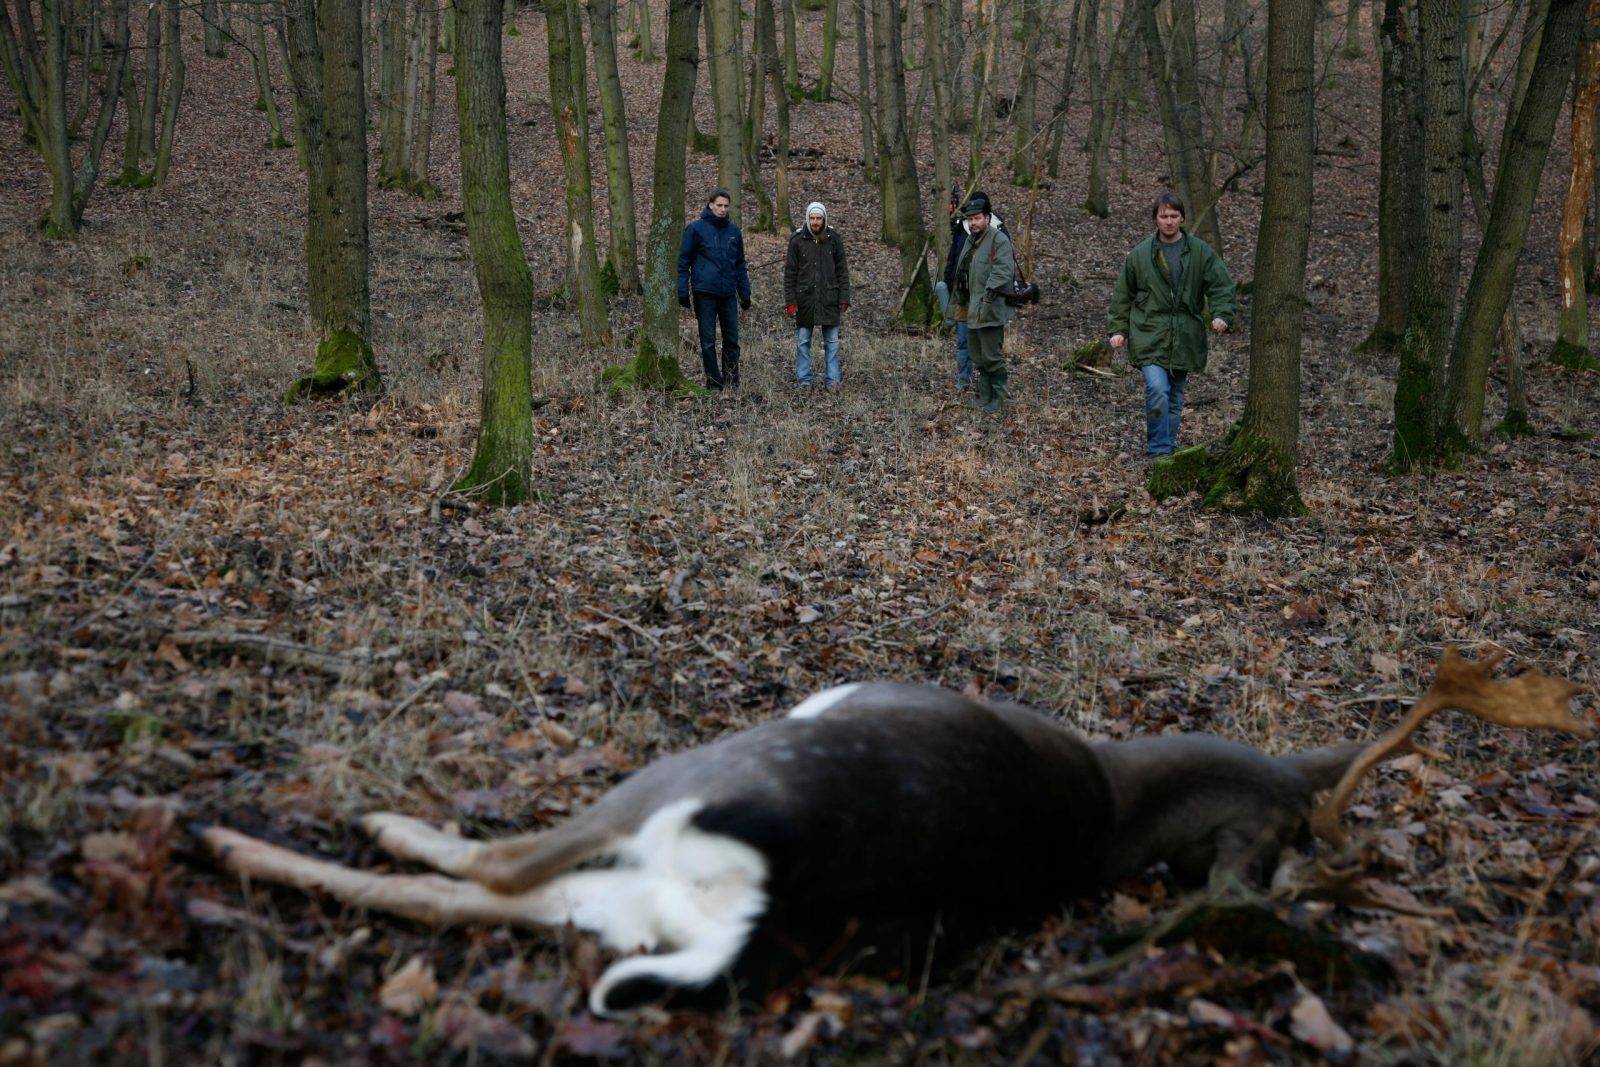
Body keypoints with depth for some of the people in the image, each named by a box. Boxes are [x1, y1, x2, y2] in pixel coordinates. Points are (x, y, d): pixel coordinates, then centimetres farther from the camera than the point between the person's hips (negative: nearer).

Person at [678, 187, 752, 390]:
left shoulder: (734, 231, 12)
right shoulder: (696, 228, -2)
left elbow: (740, 265, 19)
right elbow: (683, 262, -2)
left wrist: (745, 293, 16)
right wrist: (683, 292, -8)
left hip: (728, 294, 4)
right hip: (705, 293, -4)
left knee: (732, 340, 6)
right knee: (708, 341, 0)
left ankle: (732, 382, 15)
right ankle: (714, 383, 6)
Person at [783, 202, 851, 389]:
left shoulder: (834, 239, 2)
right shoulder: (797, 240, -1)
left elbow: (842, 271, 6)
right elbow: (789, 273, 1)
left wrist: (844, 299, 0)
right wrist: (790, 301, -4)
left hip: (829, 299, 1)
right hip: (805, 299, 0)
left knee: (832, 342, 3)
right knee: (803, 342, 4)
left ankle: (832, 380, 9)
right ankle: (804, 381, 11)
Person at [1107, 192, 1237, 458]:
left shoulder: (1200, 252, 3)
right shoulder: (1140, 253, 2)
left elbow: (1221, 285, 2)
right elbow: (1123, 294, 9)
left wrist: (1221, 314, -15)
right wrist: (1118, 328, 5)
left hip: (1184, 340, 2)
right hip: (1150, 336, -2)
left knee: (1175, 398, 12)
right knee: (1158, 390, -19)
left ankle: (1168, 448, 26)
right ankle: (1159, 451, -13)